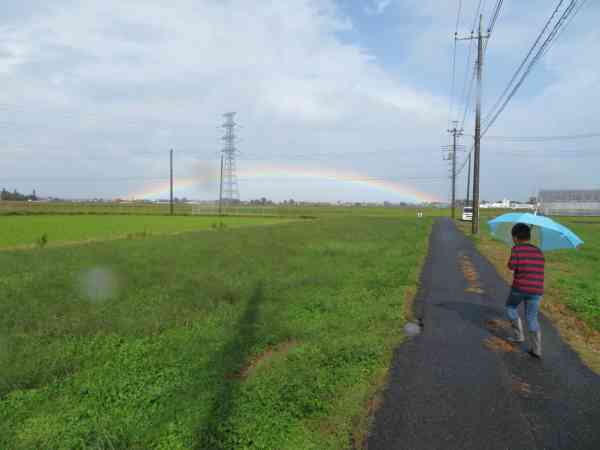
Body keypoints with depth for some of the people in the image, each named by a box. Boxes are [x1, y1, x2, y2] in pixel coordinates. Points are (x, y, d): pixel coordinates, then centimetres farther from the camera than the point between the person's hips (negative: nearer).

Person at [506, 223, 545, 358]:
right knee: (532, 318, 13)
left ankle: (519, 335, 21)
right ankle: (536, 349, 10)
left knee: (510, 307, 23)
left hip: (519, 288, -4)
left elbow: (511, 266, -12)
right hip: (537, 290, 4)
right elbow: (540, 269, 19)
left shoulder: (517, 249, -5)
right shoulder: (539, 252, 13)